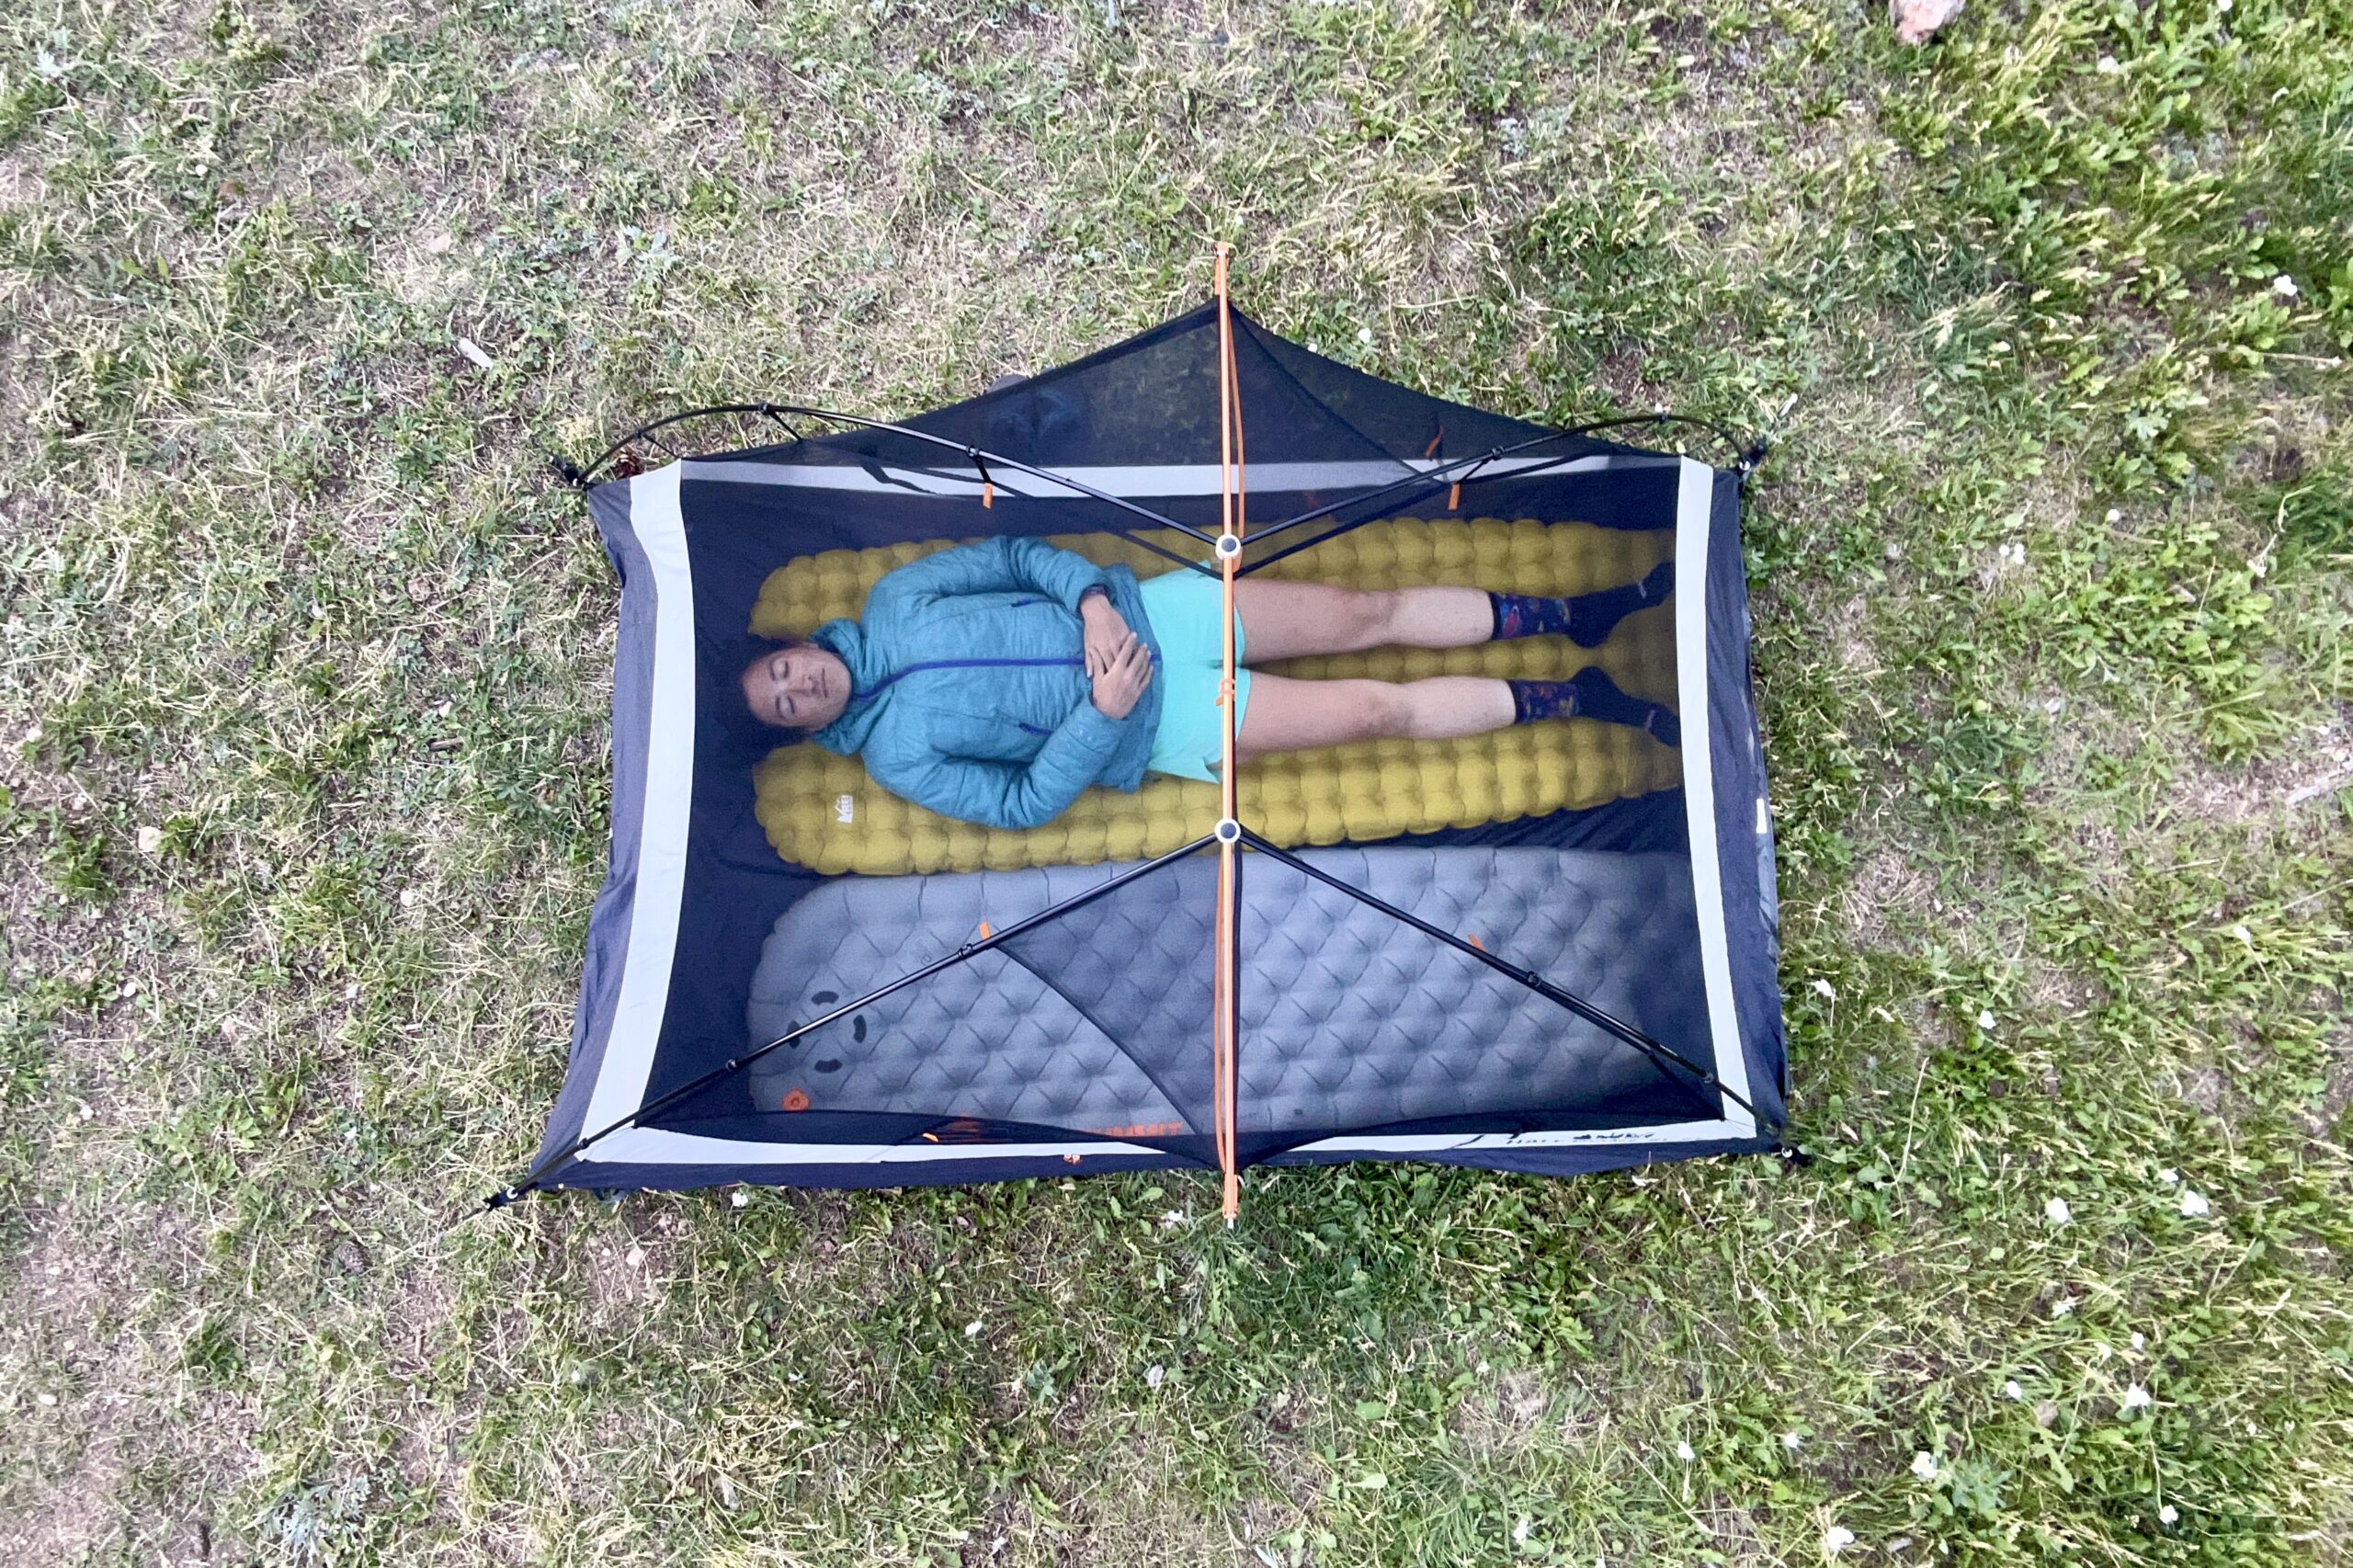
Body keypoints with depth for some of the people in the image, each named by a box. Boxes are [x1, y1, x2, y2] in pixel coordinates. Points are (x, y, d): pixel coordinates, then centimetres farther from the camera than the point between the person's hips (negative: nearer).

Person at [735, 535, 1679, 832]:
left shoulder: (890, 600, 2)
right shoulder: (896, 755, -7)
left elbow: (1013, 554, 4)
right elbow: (1024, 802, -9)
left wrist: (1091, 598, -14)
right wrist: (1101, 715, -20)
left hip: (1144, 611, 4)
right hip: (1158, 727, -4)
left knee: (1371, 613, -1)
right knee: (1382, 709, -10)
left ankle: (1581, 612, 13)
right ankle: (1583, 699, 5)